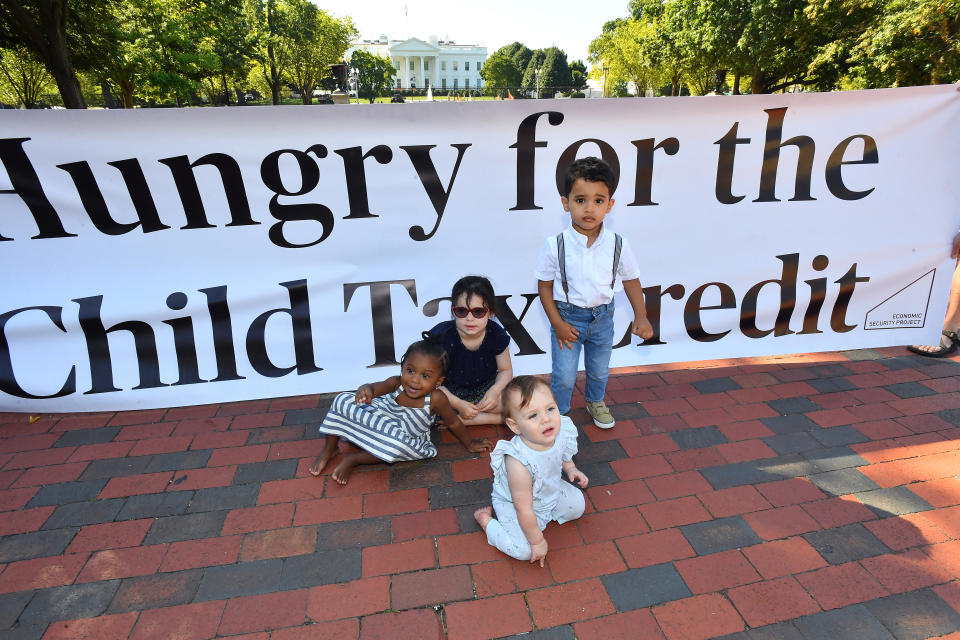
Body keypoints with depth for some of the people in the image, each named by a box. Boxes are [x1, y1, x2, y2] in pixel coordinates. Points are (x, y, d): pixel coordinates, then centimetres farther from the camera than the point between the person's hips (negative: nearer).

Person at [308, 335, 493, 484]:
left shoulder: (436, 398, -29)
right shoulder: (396, 383, -26)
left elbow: (453, 422, -14)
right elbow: (378, 387, -46)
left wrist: (470, 443, -2)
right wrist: (366, 390, -70)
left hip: (404, 439, -2)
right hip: (377, 417, 2)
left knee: (399, 443, -38)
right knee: (343, 401, -15)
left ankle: (353, 459, -15)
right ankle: (329, 449, 5)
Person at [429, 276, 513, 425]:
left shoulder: (496, 334, -13)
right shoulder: (441, 336, -21)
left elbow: (505, 370, 0)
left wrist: (495, 390, -21)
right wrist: (458, 404, -24)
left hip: (486, 388, 3)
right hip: (451, 394, -3)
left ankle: (458, 420, -15)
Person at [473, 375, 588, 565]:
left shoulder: (562, 432, -25)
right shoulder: (518, 462, -43)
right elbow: (523, 508, -30)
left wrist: (570, 468, 1)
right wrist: (537, 541, -19)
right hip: (513, 503, -6)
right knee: (523, 550, -16)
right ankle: (485, 518, 5)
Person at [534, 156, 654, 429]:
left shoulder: (618, 245, -13)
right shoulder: (554, 246, -19)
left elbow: (631, 280, 1)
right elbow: (545, 286, -10)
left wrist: (641, 316, -5)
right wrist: (557, 324, -13)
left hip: (602, 317, 3)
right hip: (567, 317, -3)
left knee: (599, 370, 23)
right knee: (564, 376, 3)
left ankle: (595, 401, 54)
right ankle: (558, 414, 32)